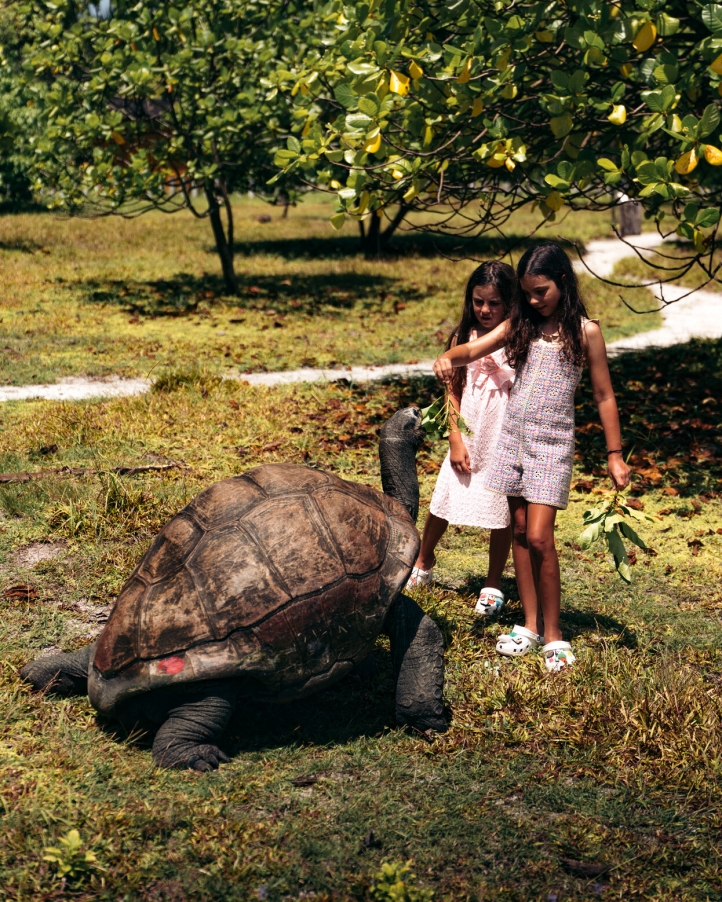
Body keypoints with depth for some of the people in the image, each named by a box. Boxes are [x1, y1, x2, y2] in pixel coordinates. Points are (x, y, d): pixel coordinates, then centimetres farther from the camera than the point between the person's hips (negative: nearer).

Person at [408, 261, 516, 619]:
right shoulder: (463, 338, 0)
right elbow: (453, 391, 2)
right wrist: (455, 440, -4)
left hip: (504, 439, -2)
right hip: (468, 438, 2)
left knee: (501, 513, 7)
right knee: (442, 503, 9)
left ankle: (493, 583, 24)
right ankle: (423, 563, 34)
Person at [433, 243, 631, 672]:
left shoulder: (584, 331, -3)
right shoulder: (520, 325, 8)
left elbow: (604, 396, 0)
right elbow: (474, 349, -3)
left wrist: (615, 455, -1)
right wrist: (448, 358, -26)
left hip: (552, 443, -5)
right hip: (513, 435, 5)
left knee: (539, 538, -10)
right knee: (519, 532, 8)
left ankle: (553, 633, 3)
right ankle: (531, 625, 19)